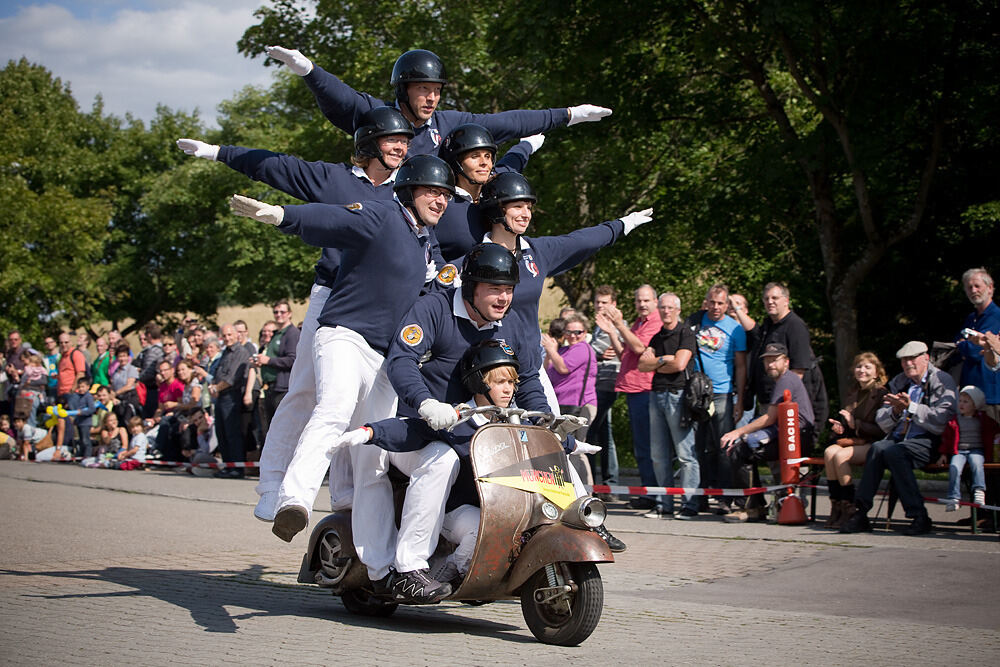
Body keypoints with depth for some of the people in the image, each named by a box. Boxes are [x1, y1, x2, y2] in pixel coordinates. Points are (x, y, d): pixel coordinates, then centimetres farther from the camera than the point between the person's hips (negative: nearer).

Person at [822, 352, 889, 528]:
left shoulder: (881, 394, -4)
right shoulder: (853, 393, 19)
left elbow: (882, 430, -12)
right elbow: (844, 421, 31)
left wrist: (855, 424, -16)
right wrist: (838, 426, 7)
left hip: (872, 444, -6)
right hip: (851, 441, 6)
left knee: (841, 455, -32)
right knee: (829, 452, -27)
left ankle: (848, 511, -23)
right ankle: (835, 508, -27)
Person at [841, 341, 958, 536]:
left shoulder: (942, 382, 2)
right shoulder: (898, 383, 20)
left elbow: (940, 421, -11)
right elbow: (882, 423, 16)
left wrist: (910, 407, -16)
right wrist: (895, 411, -5)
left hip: (926, 442, -5)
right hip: (897, 438, 5)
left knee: (893, 452, -33)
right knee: (878, 448, -28)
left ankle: (919, 516, -29)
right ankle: (860, 513, -33)